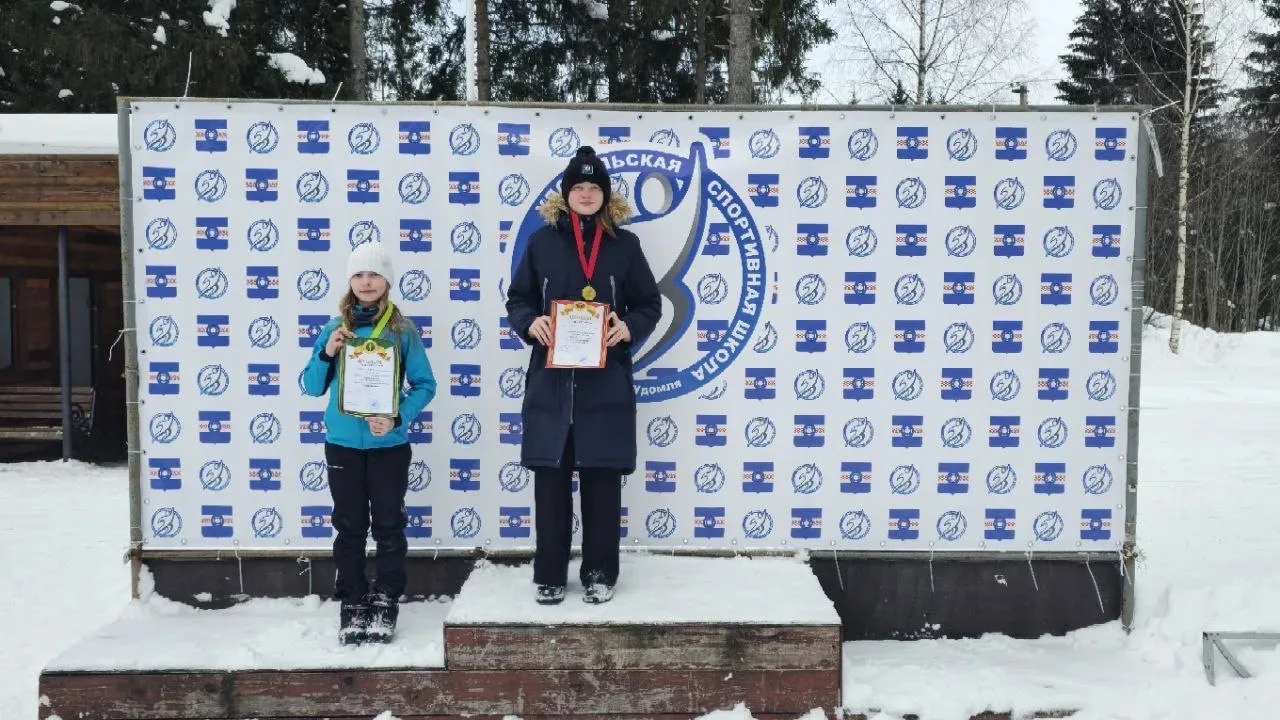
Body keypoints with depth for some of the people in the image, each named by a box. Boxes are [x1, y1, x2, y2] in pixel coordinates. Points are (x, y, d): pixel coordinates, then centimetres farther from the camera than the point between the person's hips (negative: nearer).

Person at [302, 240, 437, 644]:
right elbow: (312, 388, 5)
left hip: (389, 445, -2)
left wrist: (398, 418, -18)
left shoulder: (403, 331, -4)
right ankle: (352, 603, 19)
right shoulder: (334, 329, 3)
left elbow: (425, 385, -3)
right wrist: (326, 353, -12)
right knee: (350, 526, 10)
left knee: (388, 524, 6)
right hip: (342, 444, 2)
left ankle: (386, 601, 17)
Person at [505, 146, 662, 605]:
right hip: (551, 381, 0)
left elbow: (649, 304, 9)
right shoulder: (542, 241, 6)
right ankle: (549, 574, 13)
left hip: (606, 382, 0)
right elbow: (517, 299, 9)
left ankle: (599, 572, 16)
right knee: (550, 478, 2)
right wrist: (530, 324, -12)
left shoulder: (624, 245, 6)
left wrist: (629, 329, -11)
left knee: (602, 478, 3)